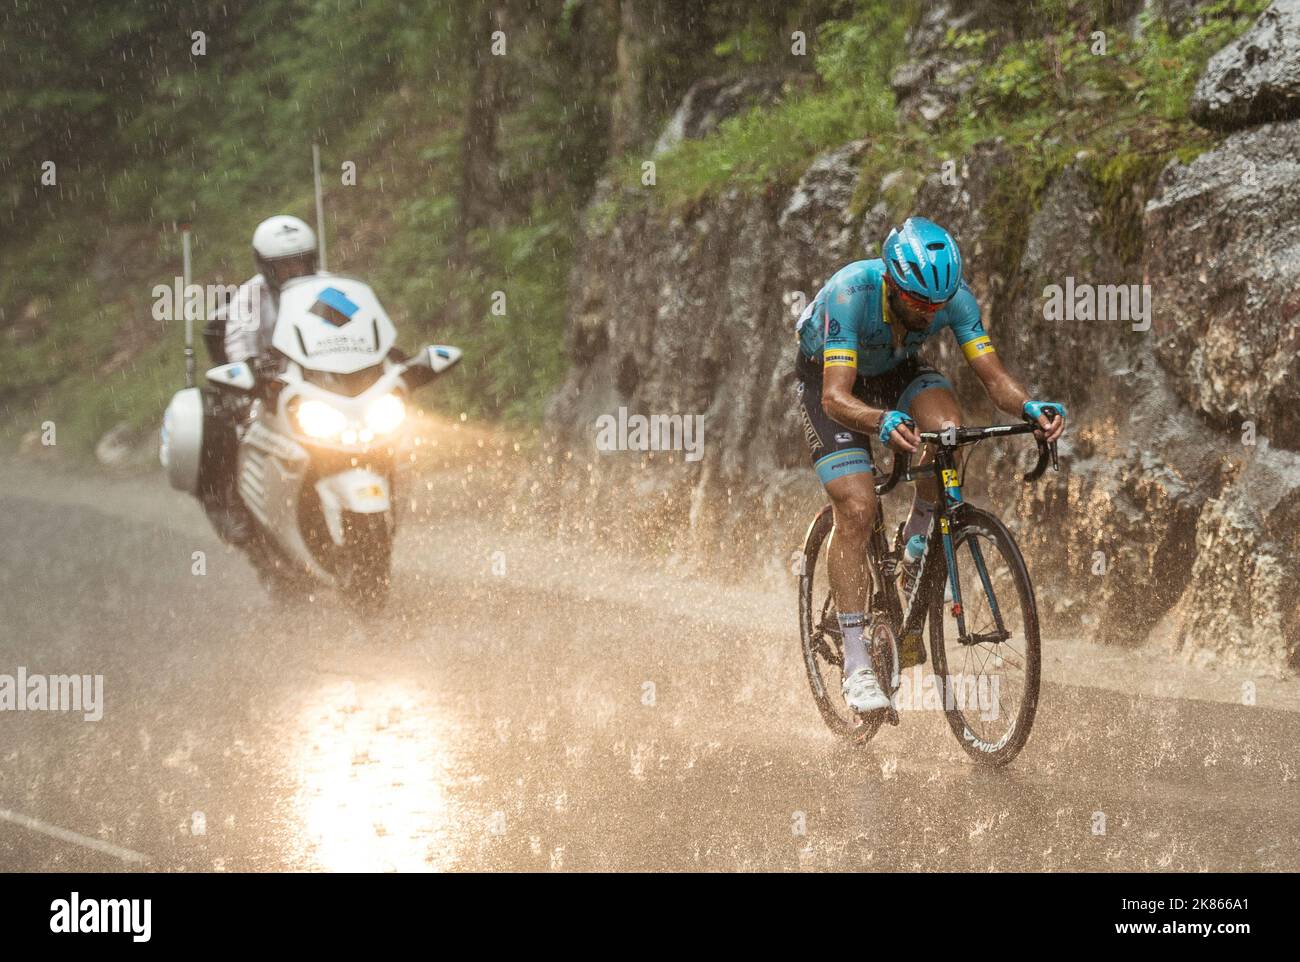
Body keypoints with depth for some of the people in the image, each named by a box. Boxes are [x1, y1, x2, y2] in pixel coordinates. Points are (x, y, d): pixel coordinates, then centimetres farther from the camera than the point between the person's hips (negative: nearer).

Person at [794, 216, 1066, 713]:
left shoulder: (954, 297, -27)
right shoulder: (850, 294, -38)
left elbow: (992, 374, -26)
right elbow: (836, 397, -44)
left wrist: (1029, 406, -48)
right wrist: (882, 423, -64)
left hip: (895, 371, 3)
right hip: (829, 376, -3)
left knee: (947, 426, -31)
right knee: (856, 509, -19)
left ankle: (918, 541, -4)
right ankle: (856, 663, -15)